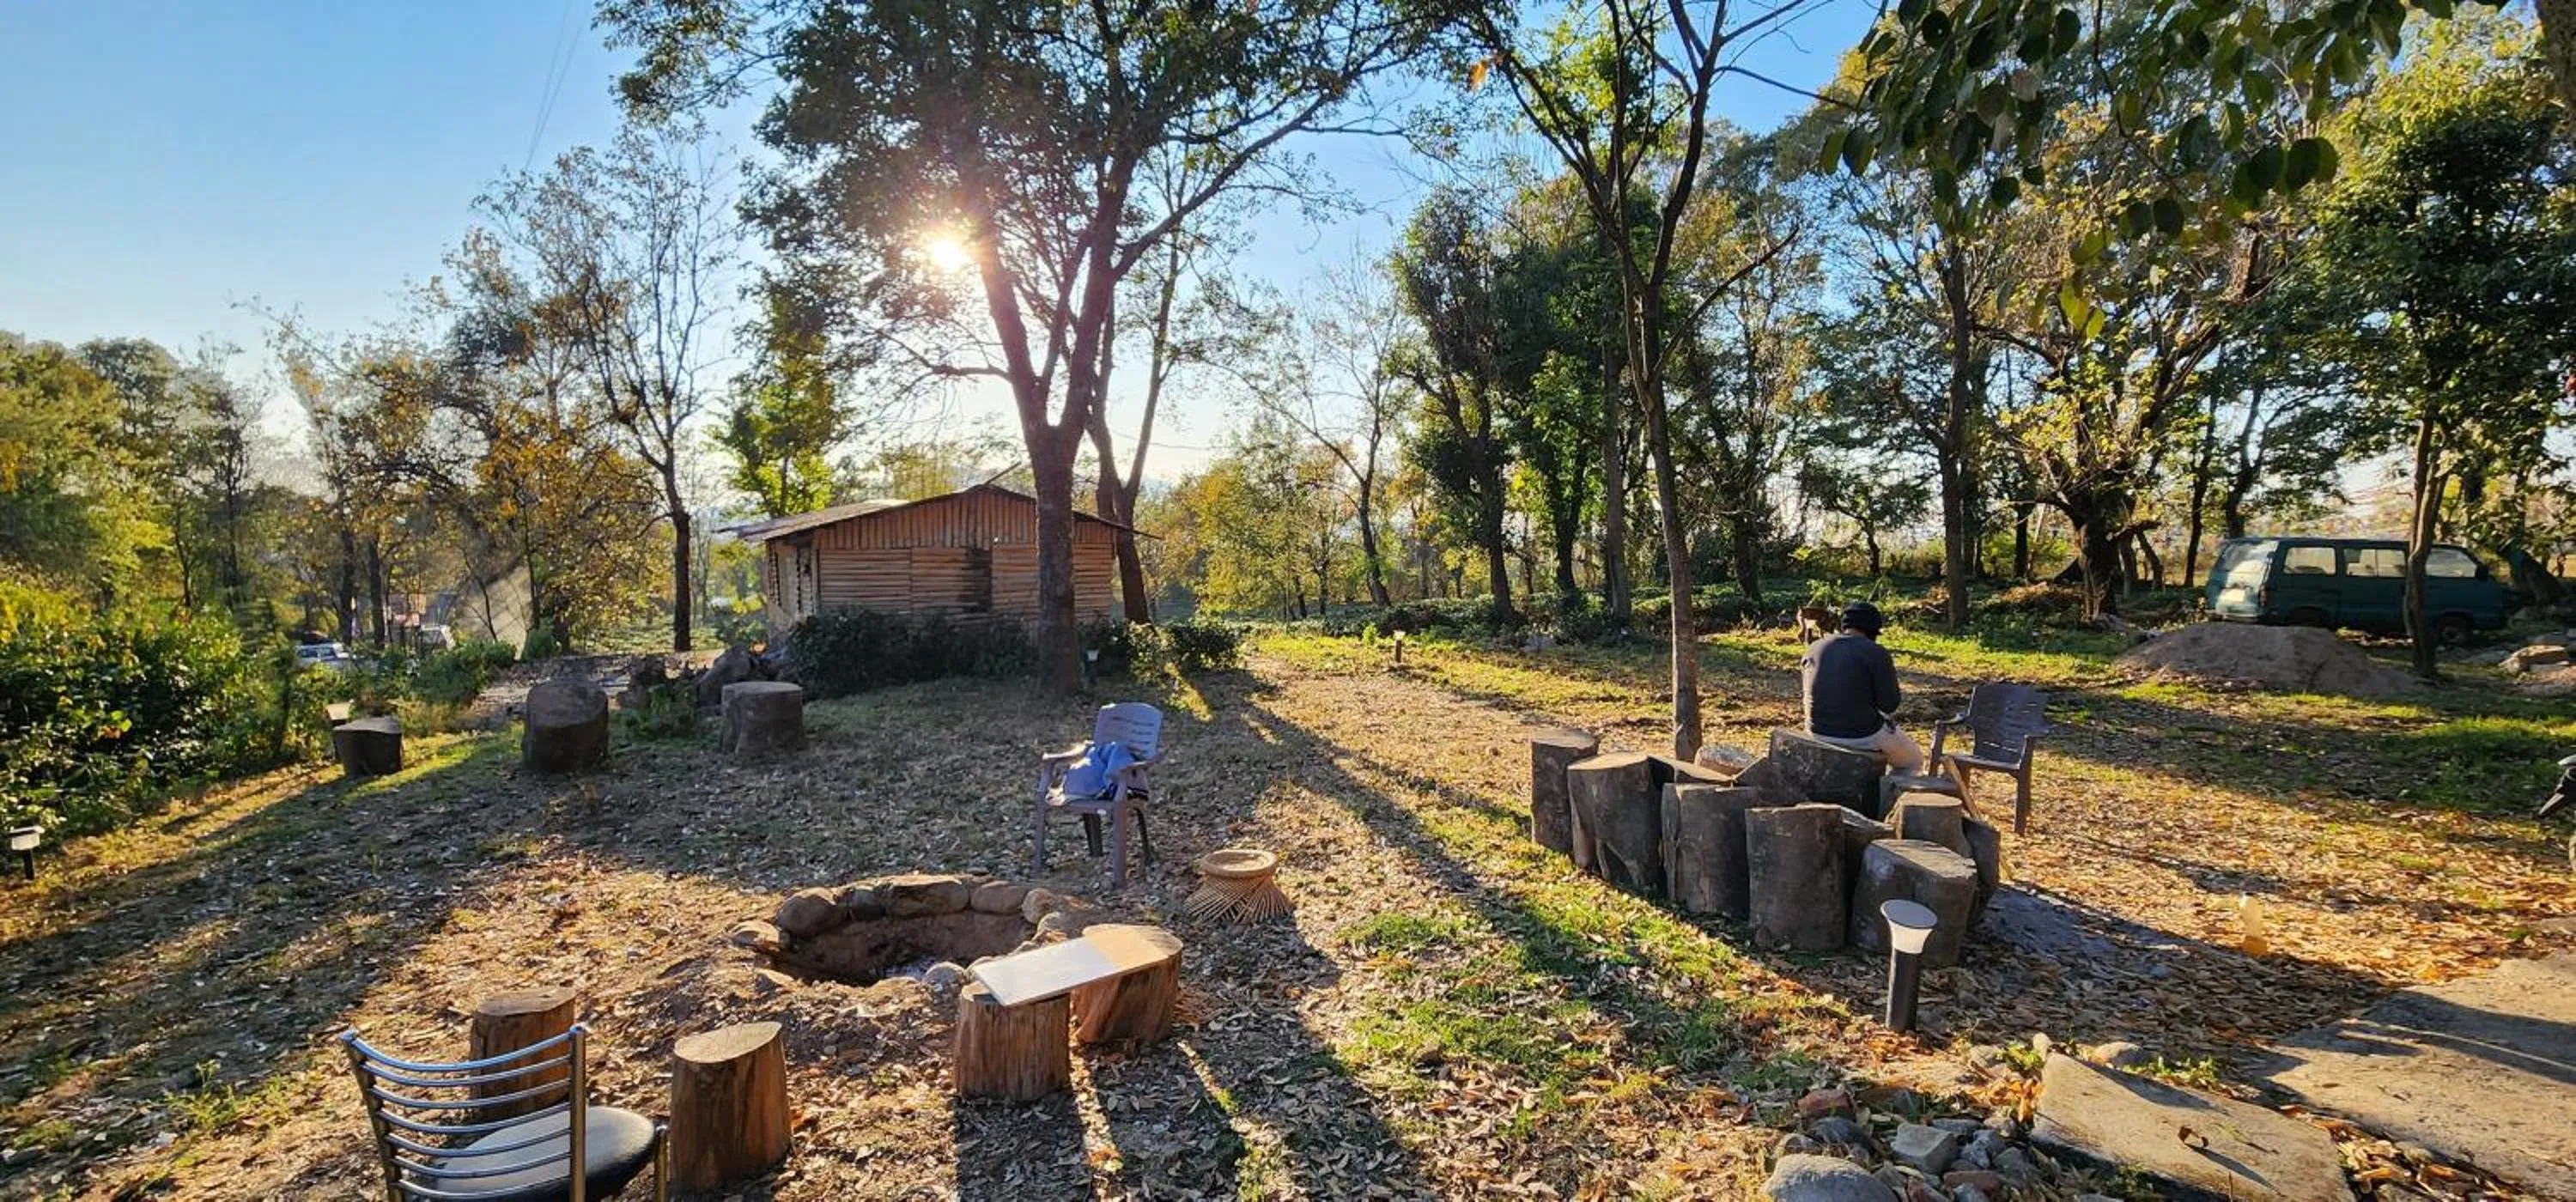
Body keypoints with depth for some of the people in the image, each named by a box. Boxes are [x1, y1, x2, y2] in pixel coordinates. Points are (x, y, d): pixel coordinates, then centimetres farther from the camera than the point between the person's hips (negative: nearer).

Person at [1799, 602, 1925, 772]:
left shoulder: (1815, 648, 4)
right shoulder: (1876, 653, -13)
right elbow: (1890, 703, -15)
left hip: (1818, 731, 6)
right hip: (1862, 735, -6)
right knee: (1913, 759, 23)